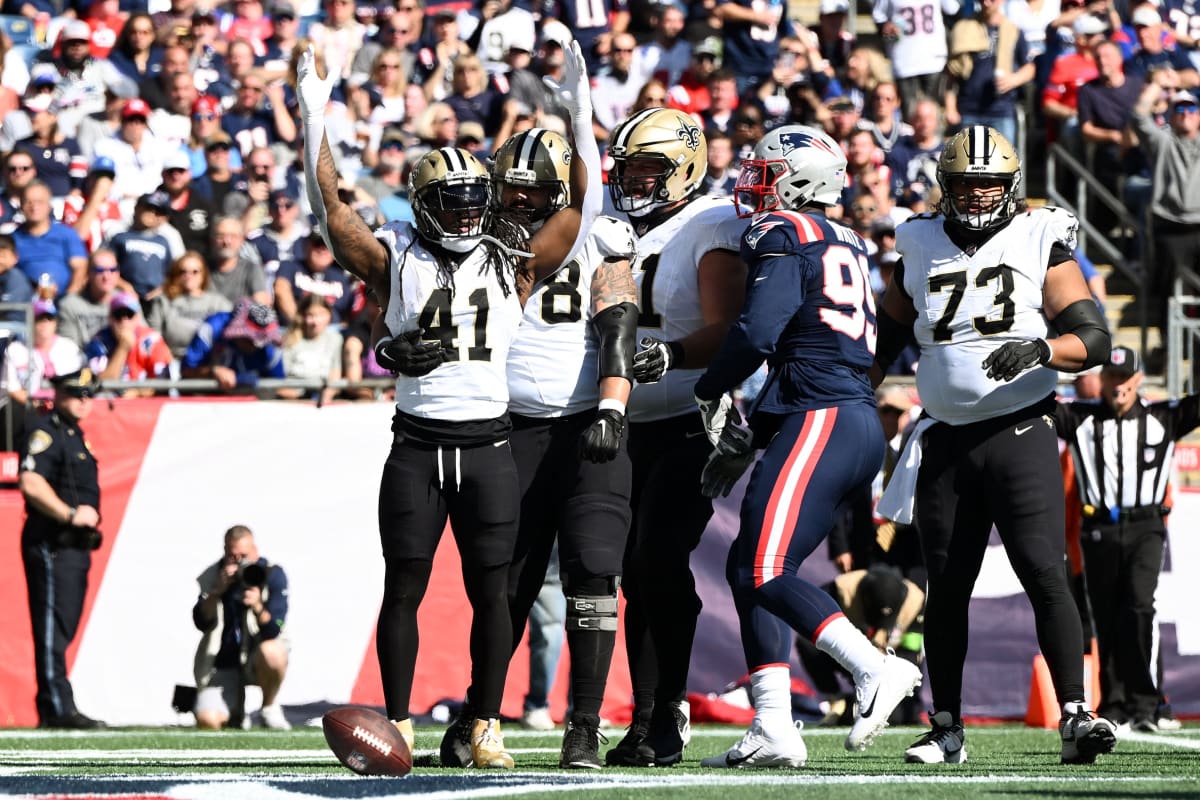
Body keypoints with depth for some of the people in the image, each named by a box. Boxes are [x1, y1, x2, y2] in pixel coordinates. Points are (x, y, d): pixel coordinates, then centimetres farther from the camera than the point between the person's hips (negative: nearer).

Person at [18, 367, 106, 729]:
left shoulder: (76, 436, 20)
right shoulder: (45, 432, -10)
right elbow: (30, 483, -23)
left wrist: (88, 515, 12)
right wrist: (70, 514, -21)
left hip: (75, 546, 10)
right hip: (50, 543, -10)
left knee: (63, 629, 11)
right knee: (53, 627, -10)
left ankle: (51, 710, 15)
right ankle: (58, 707, -13)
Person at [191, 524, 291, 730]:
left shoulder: (272, 574, -13)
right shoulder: (213, 576, -6)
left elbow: (273, 630, -20)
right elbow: (202, 624, -16)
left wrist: (258, 607, -40)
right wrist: (217, 591, -30)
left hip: (257, 659, -1)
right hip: (222, 664, 1)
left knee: (272, 653, -39)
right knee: (207, 721, -21)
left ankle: (270, 708, -7)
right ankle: (235, 708, 19)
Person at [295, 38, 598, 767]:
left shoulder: (512, 263, 6)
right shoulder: (397, 261, 3)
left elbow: (584, 208, 5)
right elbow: (332, 210, -6)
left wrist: (581, 118, 0)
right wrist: (315, 121, -12)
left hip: (490, 443, 1)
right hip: (417, 444, -1)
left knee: (491, 590, 2)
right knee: (404, 589, 2)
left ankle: (487, 728, 8)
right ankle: (398, 726, 7)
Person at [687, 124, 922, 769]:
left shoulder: (782, 235, -4)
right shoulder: (845, 245, 23)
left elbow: (758, 333, -17)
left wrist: (711, 396, 1)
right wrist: (745, 442, 24)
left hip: (821, 423, -9)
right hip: (861, 425, 9)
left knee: (763, 571, -11)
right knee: (745, 568, 11)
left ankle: (875, 669, -20)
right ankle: (772, 729, 6)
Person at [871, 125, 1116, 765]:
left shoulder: (1042, 247, 0)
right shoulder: (919, 255, 9)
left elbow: (1094, 339, -8)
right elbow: (884, 343, 19)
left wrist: (1040, 349, -27)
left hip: (1021, 433, -4)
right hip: (946, 442, 4)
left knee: (1044, 573, -15)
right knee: (946, 589, 6)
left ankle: (1075, 716, -16)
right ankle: (947, 729, 14)